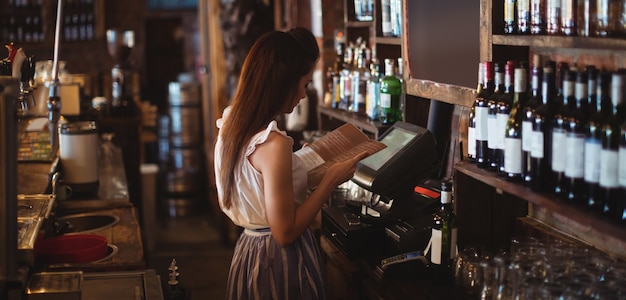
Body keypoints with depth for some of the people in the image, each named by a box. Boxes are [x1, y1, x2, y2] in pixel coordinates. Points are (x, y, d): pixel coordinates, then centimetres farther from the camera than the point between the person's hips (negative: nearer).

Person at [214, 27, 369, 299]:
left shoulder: (230, 128, 1)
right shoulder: (273, 143, -25)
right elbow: (285, 232, -22)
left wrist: (298, 161, 16)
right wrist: (331, 180, -15)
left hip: (249, 252, 8)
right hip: (279, 263, -8)